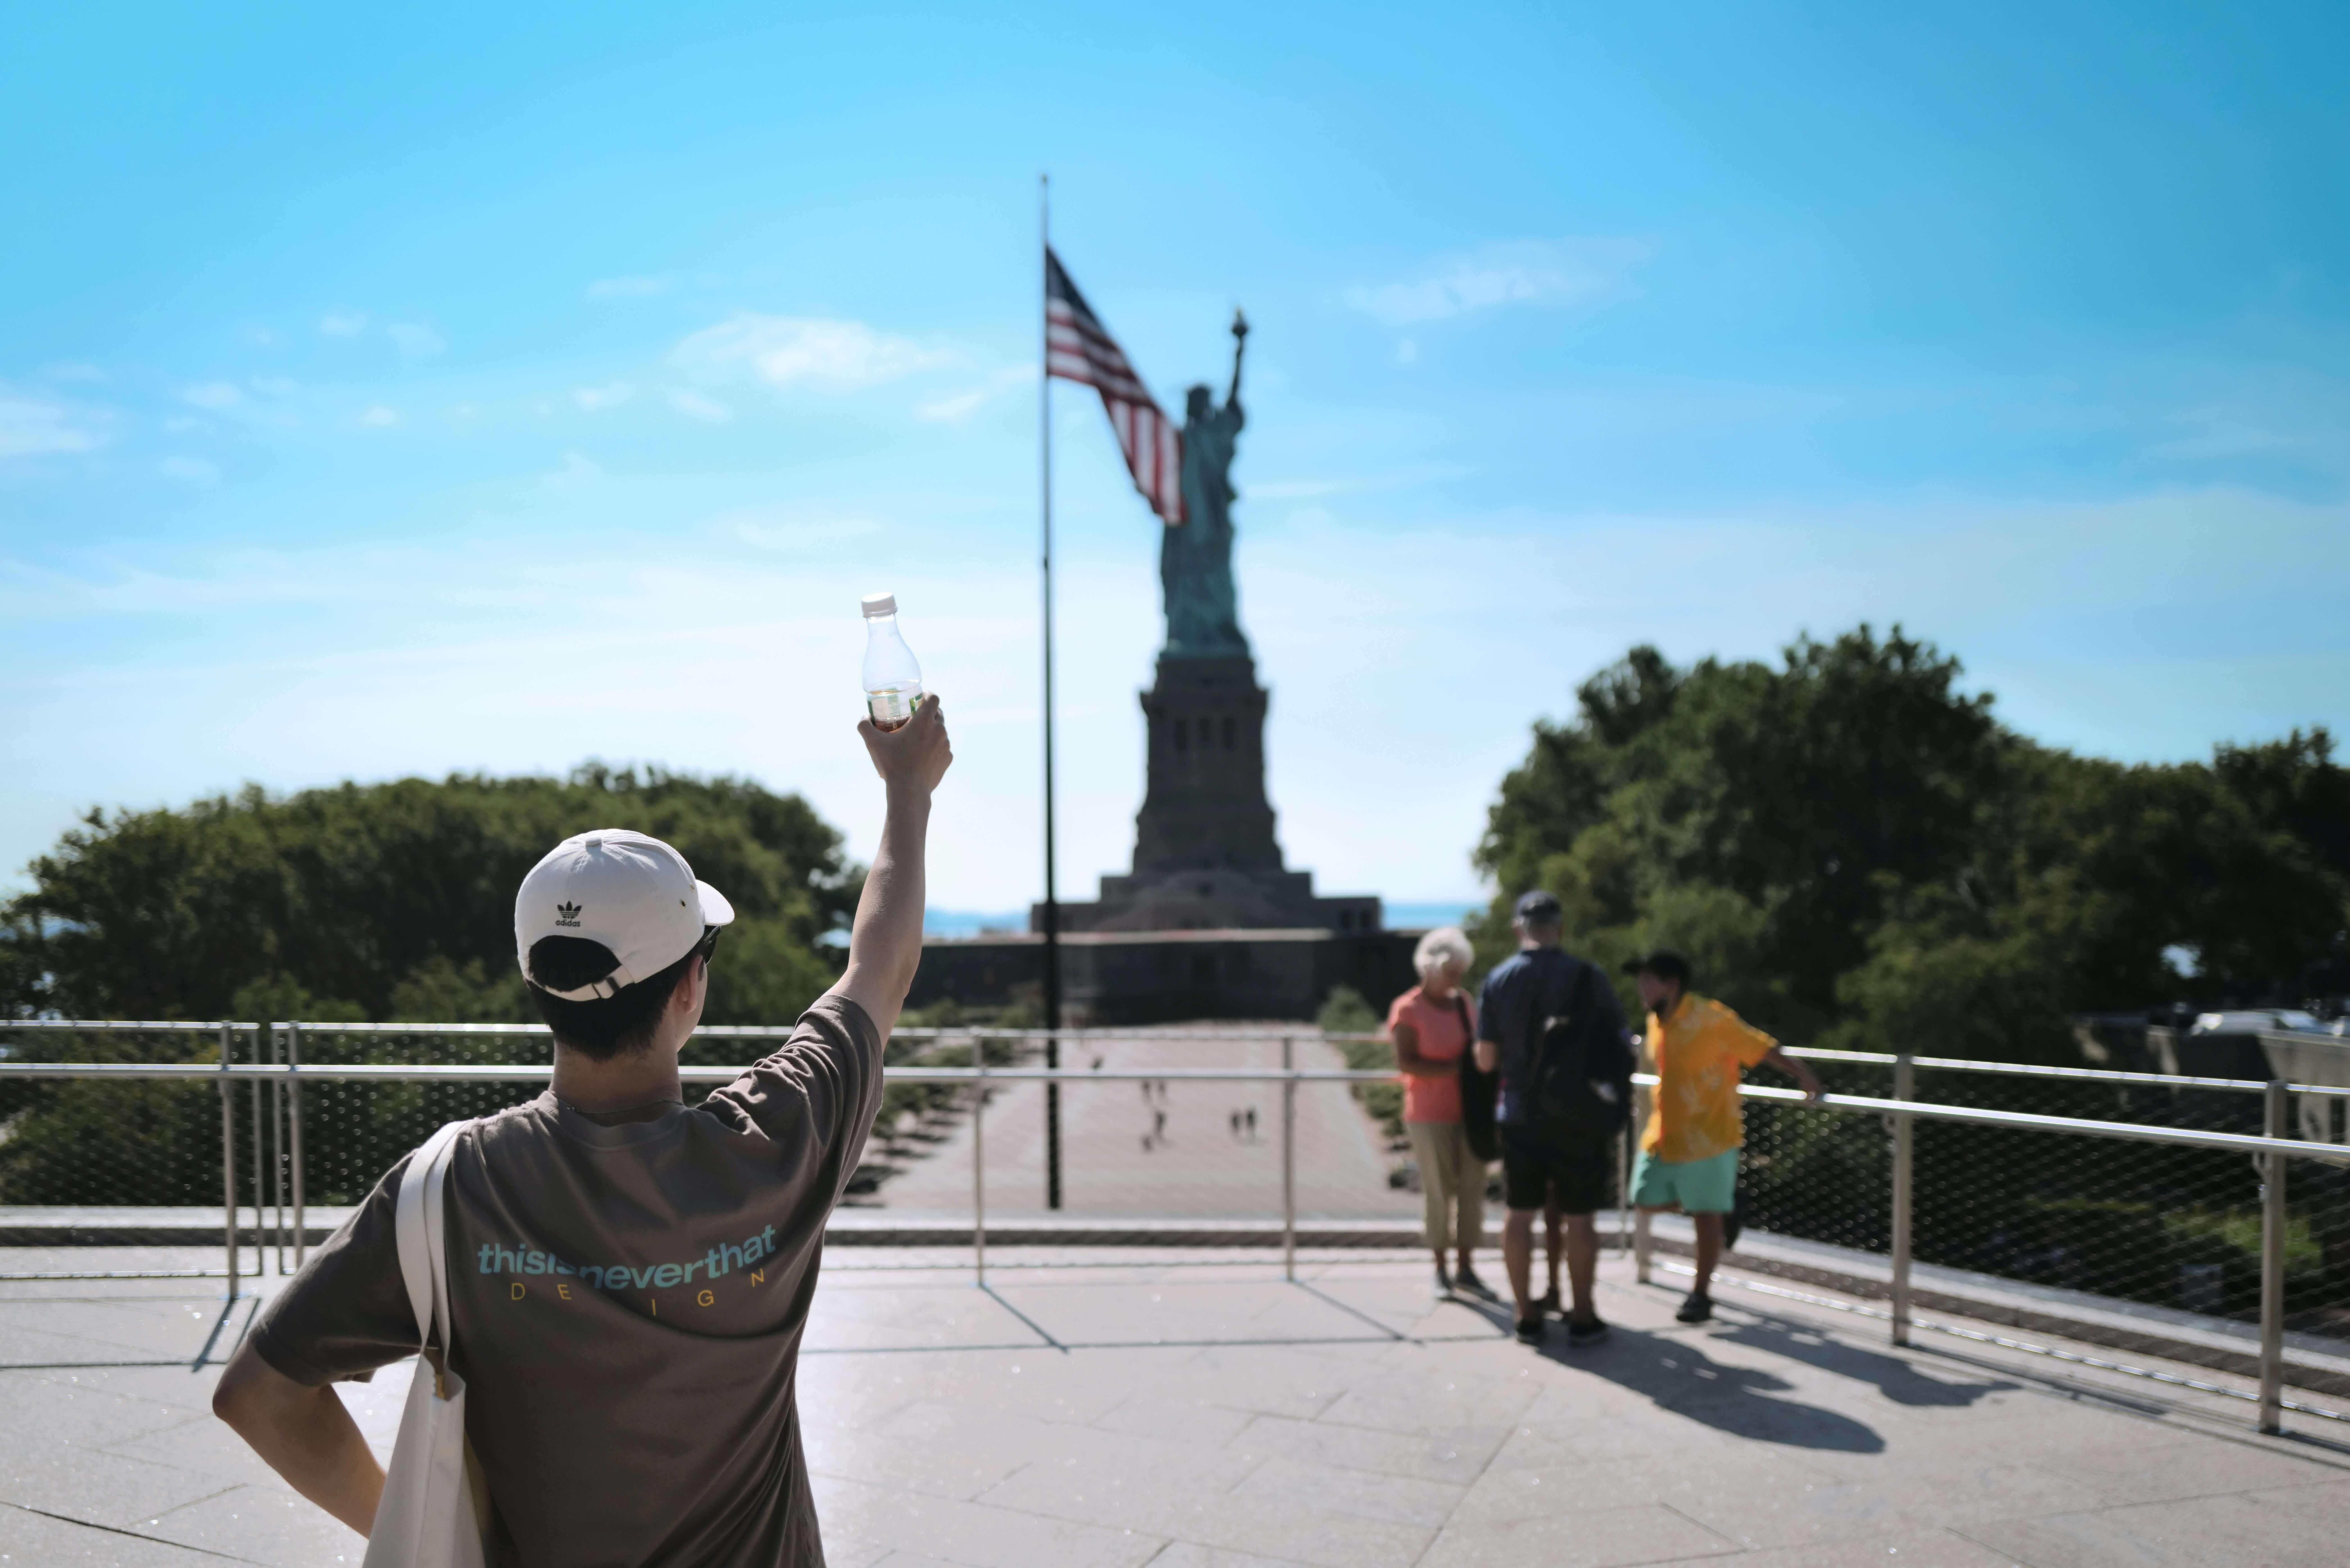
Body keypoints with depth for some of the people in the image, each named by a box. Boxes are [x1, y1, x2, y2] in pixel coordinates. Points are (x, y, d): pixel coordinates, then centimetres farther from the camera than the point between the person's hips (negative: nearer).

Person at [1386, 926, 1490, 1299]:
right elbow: (1405, 1062, -17)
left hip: (1470, 1111, 5)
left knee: (1472, 1189, 4)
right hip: (1431, 1116, -5)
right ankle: (1441, 1270, 14)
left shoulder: (1463, 1002, 8)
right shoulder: (1408, 1009, -9)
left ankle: (1466, 1268, 14)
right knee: (1438, 1192, 1)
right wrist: (1455, 1069, -22)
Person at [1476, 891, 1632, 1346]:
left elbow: (1486, 1061, -3)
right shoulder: (1588, 977, -8)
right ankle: (1582, 1317, 15)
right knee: (1579, 1219, 7)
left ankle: (1526, 1315, 16)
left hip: (1520, 1116, 2)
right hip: (1578, 1118, -1)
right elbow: (1620, 1048, -5)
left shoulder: (1498, 981, -4)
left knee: (1520, 1215, 11)